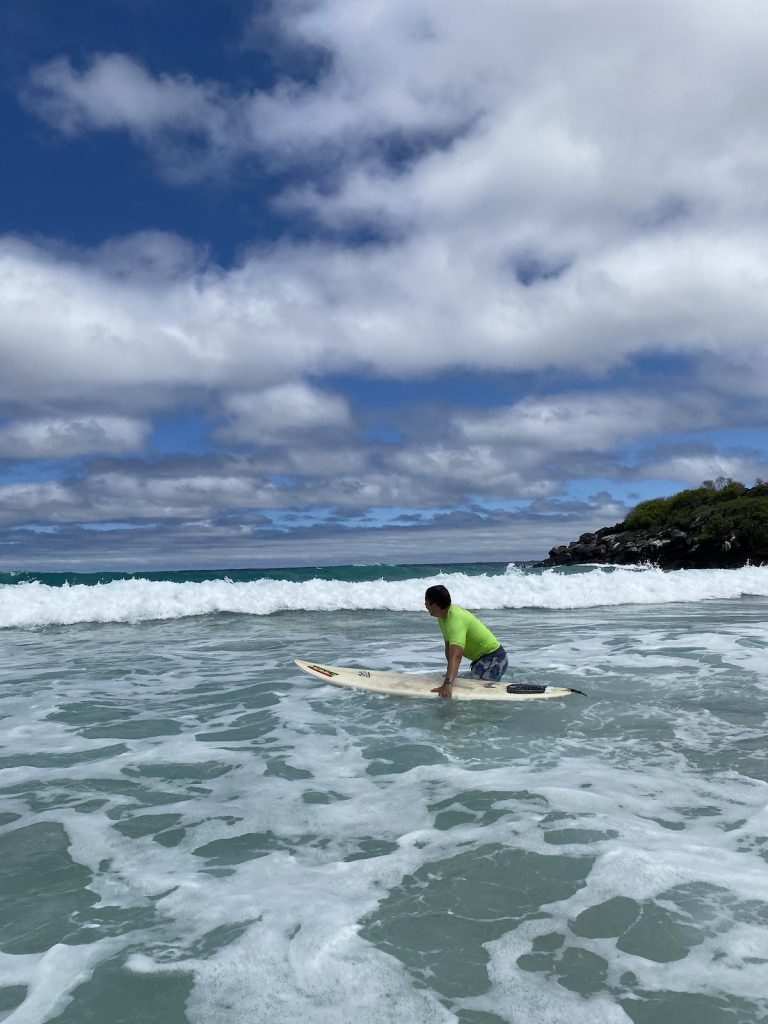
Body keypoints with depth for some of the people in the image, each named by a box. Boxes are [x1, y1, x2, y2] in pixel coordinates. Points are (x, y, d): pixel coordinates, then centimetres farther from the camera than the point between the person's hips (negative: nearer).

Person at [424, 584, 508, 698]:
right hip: (480, 657, 10)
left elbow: (455, 656, -45)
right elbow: (449, 647, 3)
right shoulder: (443, 616, -2)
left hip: (493, 658, -10)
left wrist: (447, 684, -56)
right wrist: (451, 672, -4)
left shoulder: (455, 621, -32)